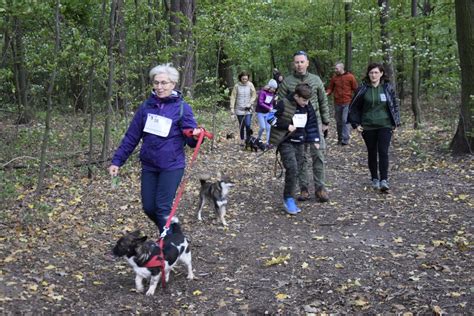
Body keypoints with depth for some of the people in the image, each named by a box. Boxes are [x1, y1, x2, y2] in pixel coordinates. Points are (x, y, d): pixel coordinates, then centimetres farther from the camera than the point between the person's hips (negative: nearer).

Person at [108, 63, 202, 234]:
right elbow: (131, 136, 7)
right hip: (149, 166, 4)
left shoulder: (182, 108, -7)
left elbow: (191, 140, -8)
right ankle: (170, 233, 33)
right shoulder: (146, 106, 3)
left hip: (172, 166, -4)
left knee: (163, 208, -7)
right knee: (149, 208, 8)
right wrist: (117, 161, 4)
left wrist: (196, 136, -31)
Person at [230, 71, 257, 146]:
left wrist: (250, 104, -8)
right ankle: (242, 140, 17)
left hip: (248, 109, -1)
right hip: (239, 109, 1)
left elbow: (254, 95, 4)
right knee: (241, 126, 6)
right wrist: (232, 107, -7)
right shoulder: (237, 86, -3)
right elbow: (233, 96, 0)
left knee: (248, 125, -12)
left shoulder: (250, 85, -2)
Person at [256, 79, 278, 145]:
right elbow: (260, 103, -20)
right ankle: (259, 138, 15)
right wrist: (269, 108, -24)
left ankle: (268, 142, 3)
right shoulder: (262, 92, -14)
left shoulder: (272, 93, 5)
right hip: (260, 112, -6)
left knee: (268, 128, 0)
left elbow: (271, 103, 10)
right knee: (263, 127, -11)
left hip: (267, 113, 6)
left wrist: (271, 108, -11)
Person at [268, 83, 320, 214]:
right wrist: (286, 126, -15)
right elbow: (271, 118, -10)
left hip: (299, 143, 6)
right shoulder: (284, 104, -13)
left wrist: (314, 140, 11)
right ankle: (289, 199, -6)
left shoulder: (308, 107, 6)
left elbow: (312, 124, 15)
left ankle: (288, 198, 17)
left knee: (296, 171, 6)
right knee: (292, 169, -19)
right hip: (286, 142, -6)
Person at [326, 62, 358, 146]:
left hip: (347, 103, -4)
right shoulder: (334, 78, 5)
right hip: (337, 103, 4)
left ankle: (345, 139, -11)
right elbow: (330, 88, 10)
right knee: (338, 121, 10)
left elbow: (355, 89, 1)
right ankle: (340, 139, 21)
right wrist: (327, 93, -11)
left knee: (345, 120, -12)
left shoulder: (350, 77, -2)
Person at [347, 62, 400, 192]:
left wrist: (396, 122, 5)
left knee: (383, 152, -10)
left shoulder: (388, 88, 1)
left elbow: (395, 106, 10)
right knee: (372, 153, 10)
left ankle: (384, 180, -9)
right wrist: (356, 123, 1)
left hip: (385, 126, -1)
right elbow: (354, 107, 6)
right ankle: (375, 179, 22)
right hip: (368, 127, 1)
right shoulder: (363, 89, -1)